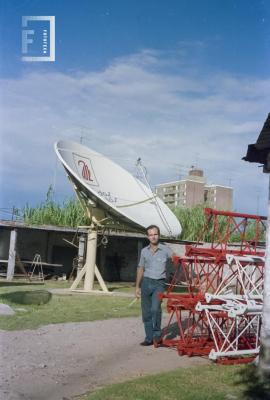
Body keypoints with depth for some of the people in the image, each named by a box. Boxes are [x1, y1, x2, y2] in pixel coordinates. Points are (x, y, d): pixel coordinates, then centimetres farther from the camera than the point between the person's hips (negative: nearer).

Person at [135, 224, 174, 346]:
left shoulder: (165, 249, 0)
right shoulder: (144, 251, 10)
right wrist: (137, 286, 14)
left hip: (159, 283, -4)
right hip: (146, 282, 4)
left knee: (155, 309, -20)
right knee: (146, 312, 6)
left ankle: (157, 335, -2)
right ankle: (149, 338, 17)